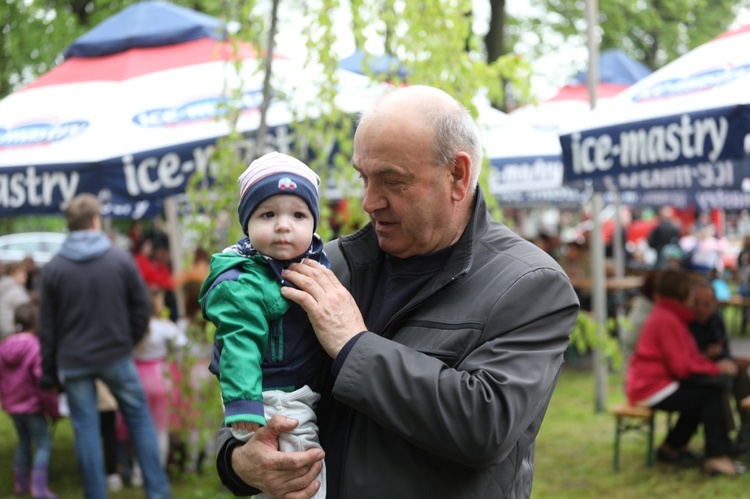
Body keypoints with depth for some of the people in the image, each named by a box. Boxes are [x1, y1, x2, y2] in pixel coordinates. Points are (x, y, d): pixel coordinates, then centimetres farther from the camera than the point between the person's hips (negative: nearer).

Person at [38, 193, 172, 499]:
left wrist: (48, 374, 7)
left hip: (73, 362, 0)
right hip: (117, 356, 0)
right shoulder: (121, 259, -4)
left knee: (86, 429, 6)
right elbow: (142, 307, -2)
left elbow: (47, 327, 1)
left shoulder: (53, 268, -2)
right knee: (140, 419, 11)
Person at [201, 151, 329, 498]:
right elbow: (239, 348, -26)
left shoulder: (317, 263, 4)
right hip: (274, 400, -8)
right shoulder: (242, 285, -20)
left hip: (309, 396, 9)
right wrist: (245, 410, -30)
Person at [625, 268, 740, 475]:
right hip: (653, 389, -10)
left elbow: (689, 357, 13)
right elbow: (682, 367, -21)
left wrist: (714, 366, -3)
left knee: (715, 385, 6)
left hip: (646, 384, 10)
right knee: (711, 393, -13)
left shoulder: (668, 315, 13)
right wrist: (716, 368, -10)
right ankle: (716, 455, -9)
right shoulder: (667, 320, -19)